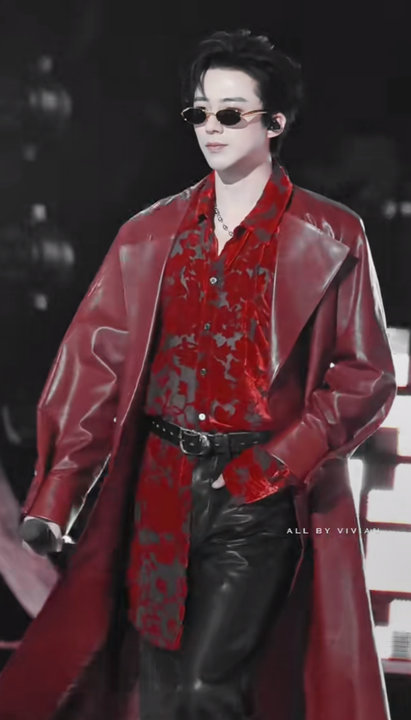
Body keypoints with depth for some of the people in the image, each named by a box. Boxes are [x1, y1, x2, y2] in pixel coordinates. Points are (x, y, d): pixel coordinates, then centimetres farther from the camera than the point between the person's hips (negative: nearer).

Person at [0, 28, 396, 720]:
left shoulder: (330, 238, 0)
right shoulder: (150, 234, 9)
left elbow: (366, 376, -1)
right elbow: (95, 359, 3)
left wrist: (275, 464, -14)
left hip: (258, 501, -4)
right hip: (158, 488, 4)